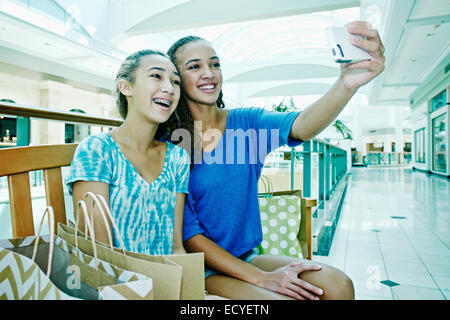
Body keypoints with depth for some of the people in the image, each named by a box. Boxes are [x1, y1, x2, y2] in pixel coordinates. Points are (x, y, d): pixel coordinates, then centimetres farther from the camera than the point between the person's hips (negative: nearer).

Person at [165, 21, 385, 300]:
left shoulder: (245, 122, -2)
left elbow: (302, 127, -23)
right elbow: (187, 233, -14)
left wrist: (347, 84, -44)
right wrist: (260, 277, -18)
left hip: (248, 256, 4)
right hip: (203, 270, -4)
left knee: (337, 285, -14)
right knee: (288, 296, -26)